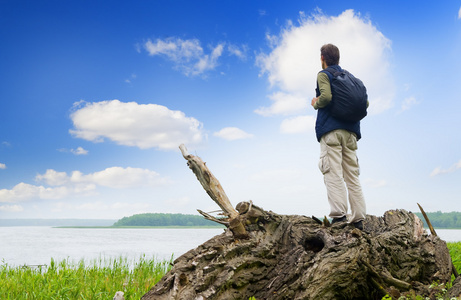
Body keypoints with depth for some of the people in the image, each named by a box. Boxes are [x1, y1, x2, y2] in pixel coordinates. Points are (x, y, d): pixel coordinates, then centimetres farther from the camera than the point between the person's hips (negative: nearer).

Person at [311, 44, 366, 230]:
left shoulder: (323, 74, 2)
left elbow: (326, 96, -17)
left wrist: (315, 103, 2)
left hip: (331, 129, -6)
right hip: (350, 131, 6)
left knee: (333, 174, -10)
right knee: (352, 176, 4)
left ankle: (339, 216, -19)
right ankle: (358, 219, 0)